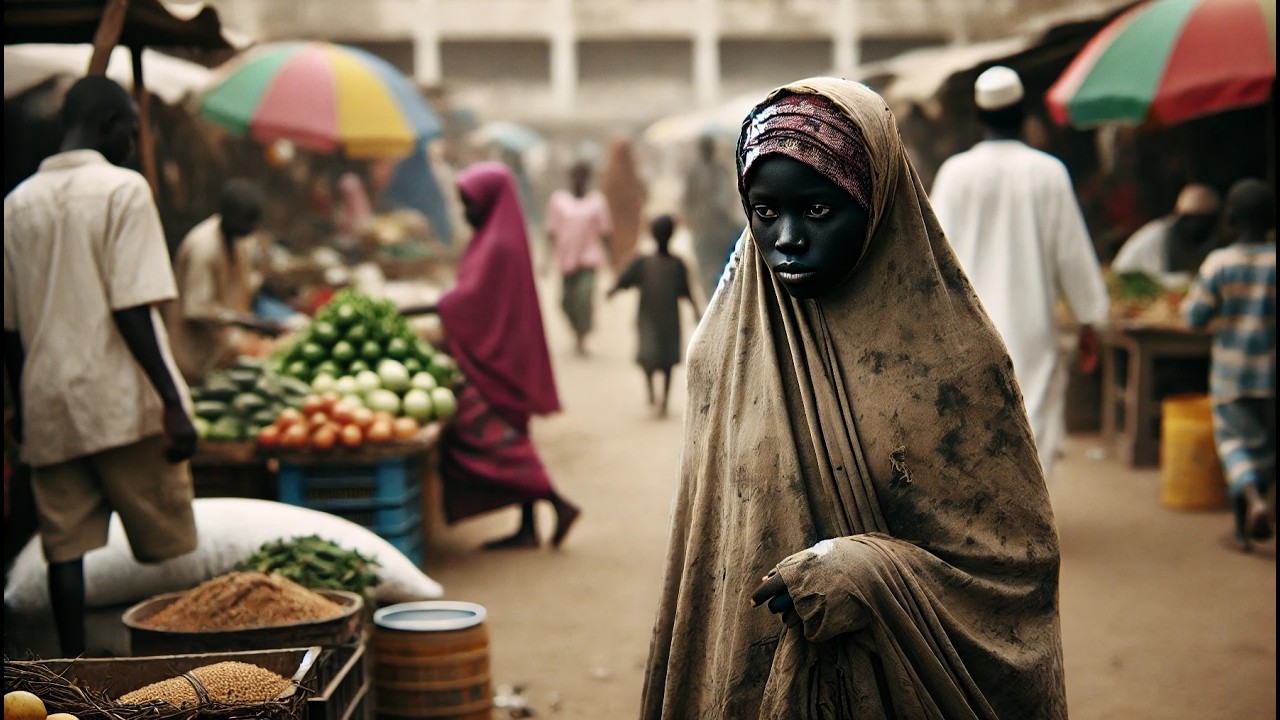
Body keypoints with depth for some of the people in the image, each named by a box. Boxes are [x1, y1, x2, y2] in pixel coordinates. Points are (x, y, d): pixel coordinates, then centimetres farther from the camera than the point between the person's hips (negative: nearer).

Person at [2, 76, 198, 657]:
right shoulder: (122, 189, -6)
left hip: (48, 406, 5)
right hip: (122, 402, -5)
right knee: (165, 550, 2)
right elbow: (132, 309, -15)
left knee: (65, 548, 6)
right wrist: (172, 403, -15)